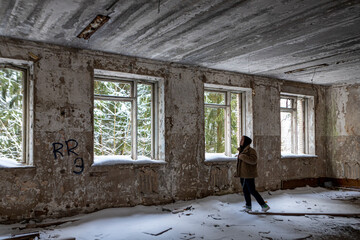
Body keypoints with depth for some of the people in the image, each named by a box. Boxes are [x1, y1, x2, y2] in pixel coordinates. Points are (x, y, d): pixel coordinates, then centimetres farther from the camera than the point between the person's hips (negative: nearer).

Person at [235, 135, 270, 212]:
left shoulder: (251, 150, -15)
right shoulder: (241, 150, 10)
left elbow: (253, 160, -32)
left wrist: (242, 157, -29)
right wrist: (237, 173, 22)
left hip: (249, 175, -8)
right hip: (243, 175, 8)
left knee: (252, 191, -5)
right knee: (245, 191, 13)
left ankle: (264, 205, 6)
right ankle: (248, 206, 24)